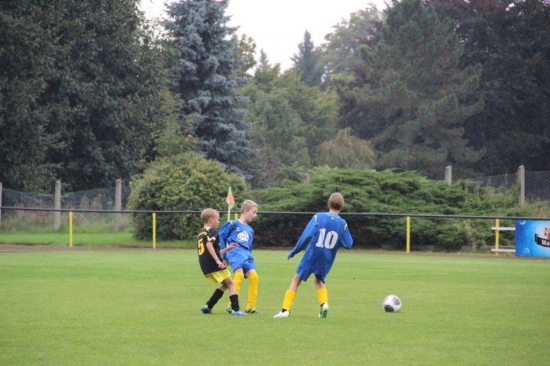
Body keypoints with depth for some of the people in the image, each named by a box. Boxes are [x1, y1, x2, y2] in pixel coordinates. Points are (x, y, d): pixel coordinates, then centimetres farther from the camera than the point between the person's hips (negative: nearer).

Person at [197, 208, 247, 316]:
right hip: (214, 265, -9)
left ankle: (208, 306, 15)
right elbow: (209, 245, -25)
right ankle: (235, 309, -8)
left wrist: (227, 249, 29)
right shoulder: (212, 231, -6)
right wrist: (218, 261, -27)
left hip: (206, 266, 9)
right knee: (231, 283, 1)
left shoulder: (201, 234, 22)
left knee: (225, 284, 21)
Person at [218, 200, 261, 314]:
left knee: (254, 276, -10)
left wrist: (249, 260, 22)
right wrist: (223, 255, 2)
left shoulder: (250, 230, 27)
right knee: (239, 274, -26)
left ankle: (250, 307, -1)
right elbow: (221, 237, 7)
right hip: (235, 252, -6)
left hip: (247, 255, 6)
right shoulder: (232, 224, 8)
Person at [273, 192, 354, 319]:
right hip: (327, 259, 3)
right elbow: (348, 244, 1)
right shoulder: (342, 223, -3)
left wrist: (293, 252, -6)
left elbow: (307, 235, -14)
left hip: (312, 255, -3)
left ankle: (285, 310, 2)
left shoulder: (319, 217, -8)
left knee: (296, 280, 9)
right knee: (319, 281, 26)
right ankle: (324, 304, 0)